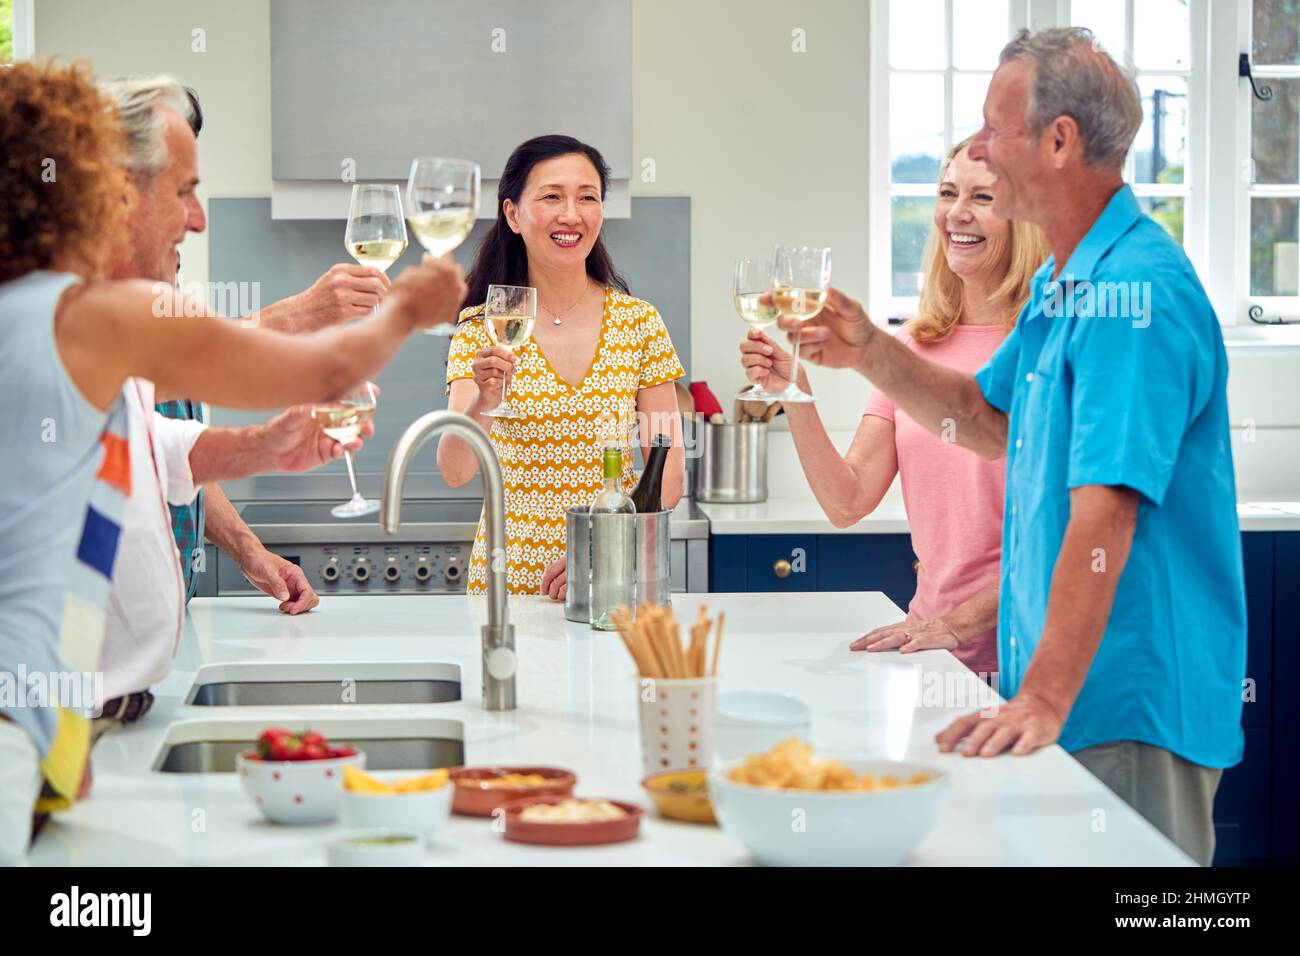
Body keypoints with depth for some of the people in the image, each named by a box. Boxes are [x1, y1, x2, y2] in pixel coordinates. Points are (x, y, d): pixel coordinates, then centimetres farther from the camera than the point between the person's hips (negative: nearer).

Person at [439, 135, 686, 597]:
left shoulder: (639, 322, 3)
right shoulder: (482, 329, 1)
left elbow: (669, 473, 2)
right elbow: (454, 471, -10)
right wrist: (483, 402, -29)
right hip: (508, 582, 0)